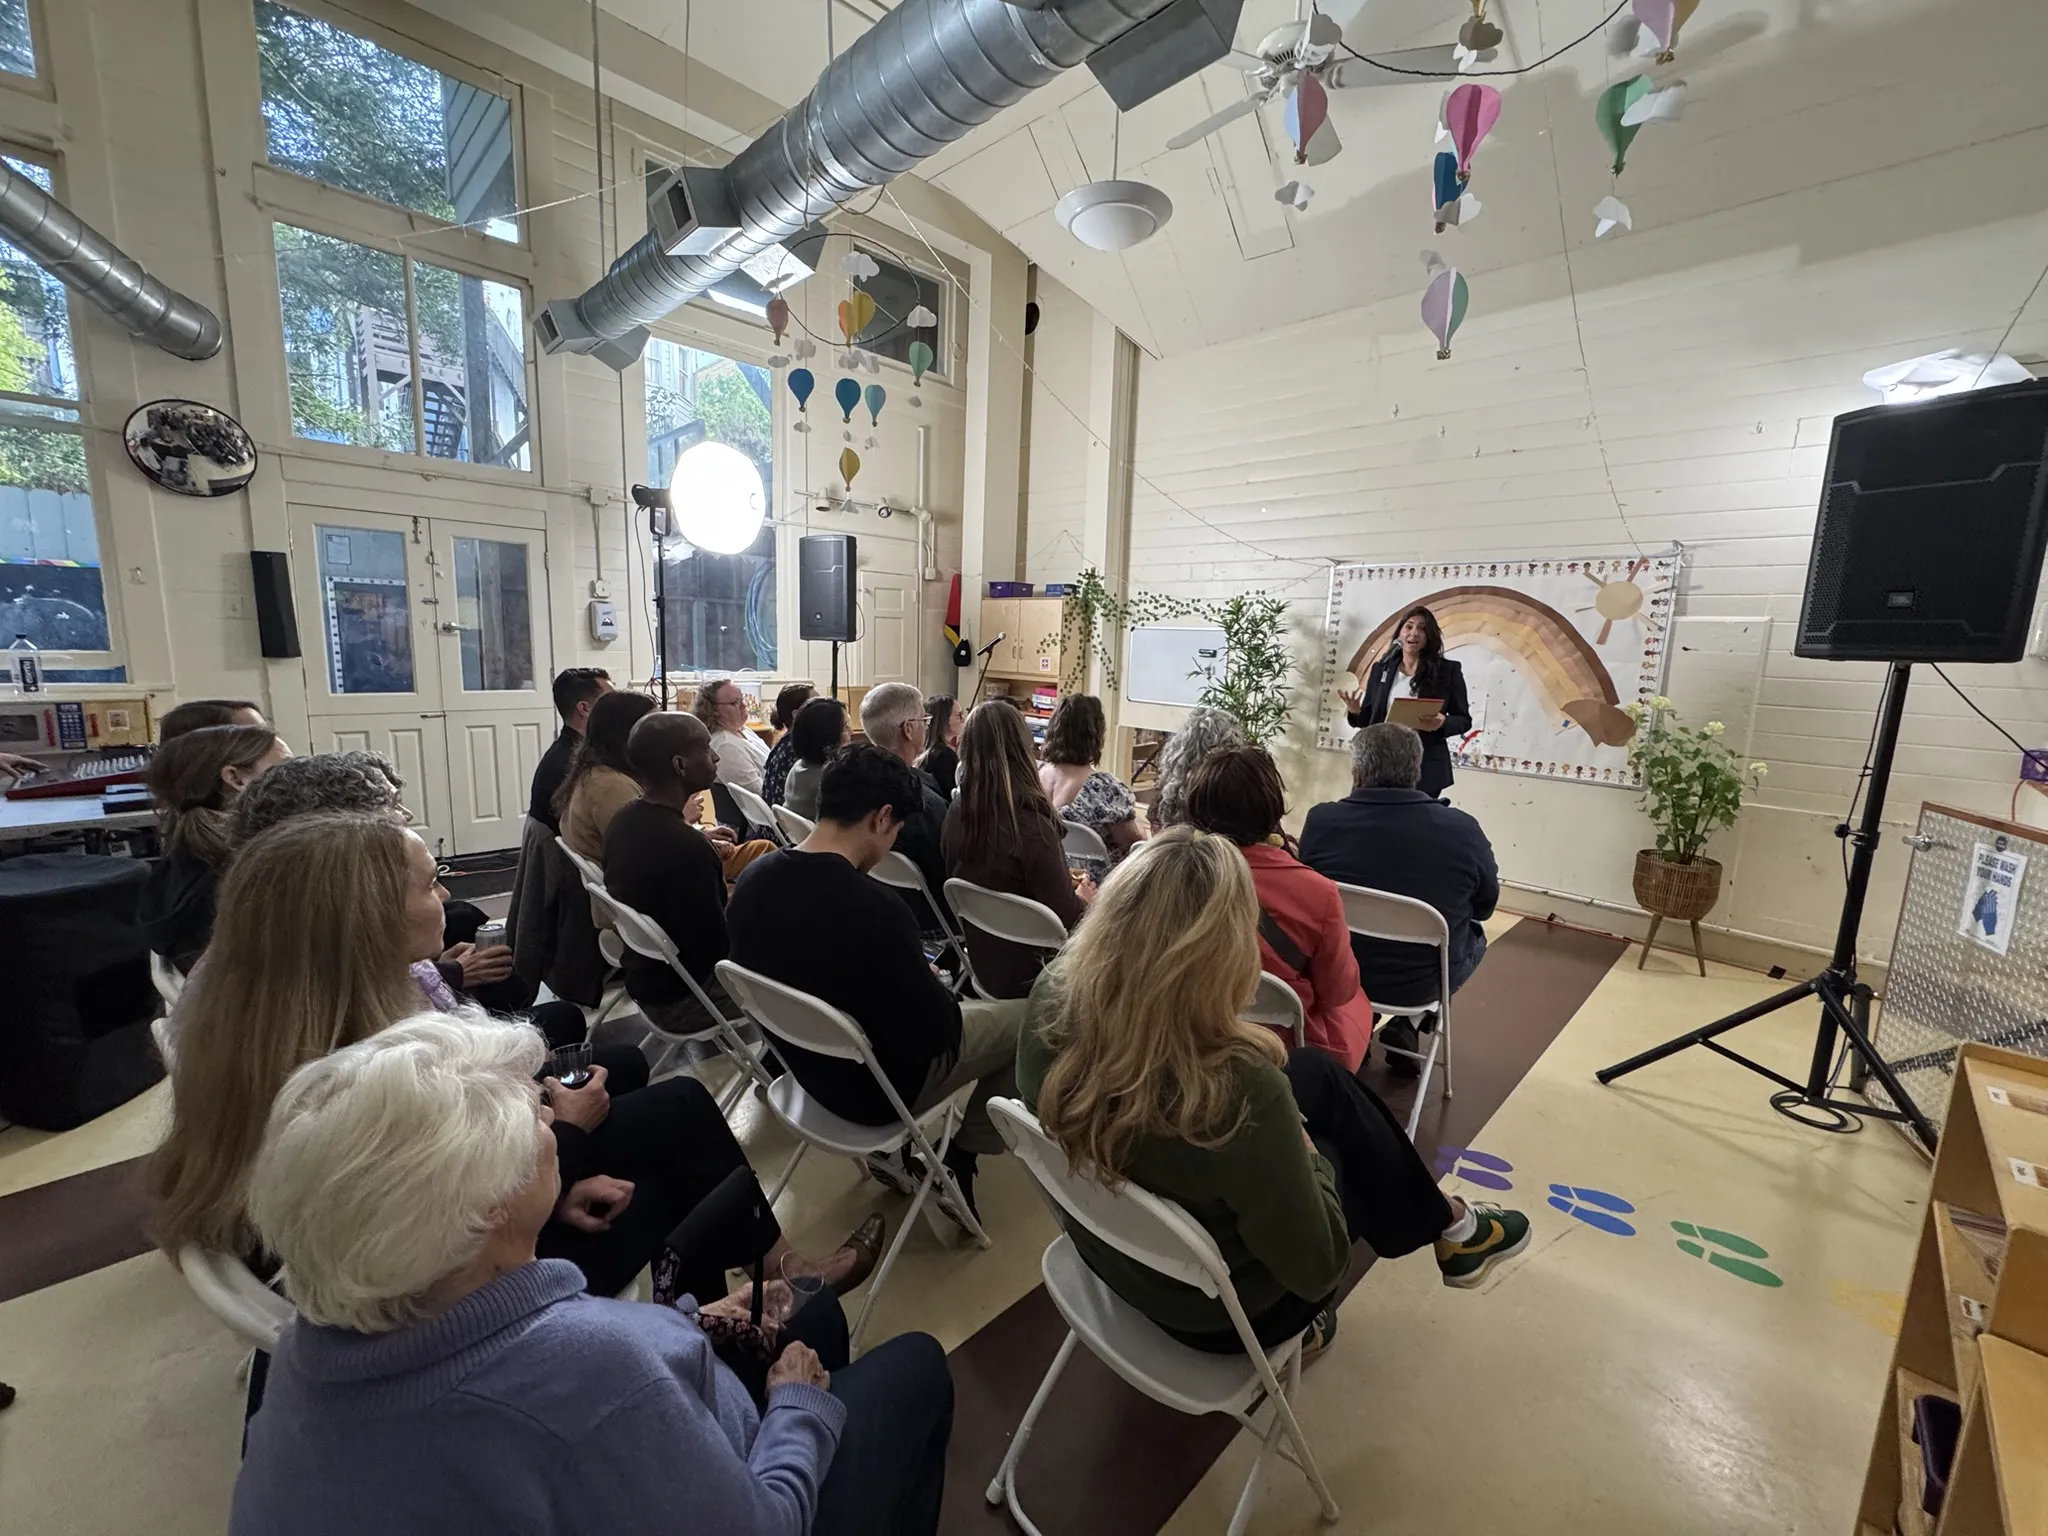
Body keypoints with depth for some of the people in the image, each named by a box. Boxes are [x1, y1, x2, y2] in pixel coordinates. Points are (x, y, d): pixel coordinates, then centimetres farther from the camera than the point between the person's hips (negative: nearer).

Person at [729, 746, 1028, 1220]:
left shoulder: (752, 880, -11)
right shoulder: (874, 909, -34)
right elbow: (937, 1030, -22)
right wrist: (932, 982, -1)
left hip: (810, 1064, 7)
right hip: (878, 1087, -7)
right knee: (1028, 1018, 8)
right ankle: (957, 1164, 18)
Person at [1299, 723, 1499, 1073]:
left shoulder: (1320, 820, -18)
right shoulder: (1463, 830, -18)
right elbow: (1485, 906, 0)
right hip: (1423, 982, -1)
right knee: (1474, 935, 29)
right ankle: (1407, 1026, 19)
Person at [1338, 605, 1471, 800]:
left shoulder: (1448, 670, 0)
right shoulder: (1381, 668, 7)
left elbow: (1464, 719, 3)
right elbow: (1368, 718, 9)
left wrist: (1442, 722, -18)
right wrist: (1356, 711, -14)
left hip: (1426, 768, -2)